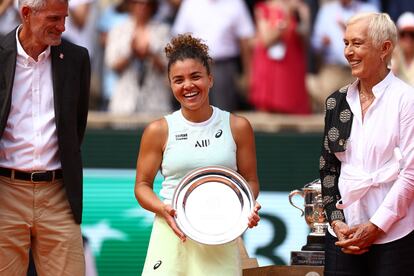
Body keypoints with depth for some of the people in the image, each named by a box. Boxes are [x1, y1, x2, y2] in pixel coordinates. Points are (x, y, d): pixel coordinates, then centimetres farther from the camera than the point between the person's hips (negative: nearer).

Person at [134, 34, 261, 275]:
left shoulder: (237, 127, 5)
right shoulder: (159, 131, 4)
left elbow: (250, 180, 12)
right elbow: (142, 185, 8)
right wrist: (162, 209, -11)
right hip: (173, 235, 0)